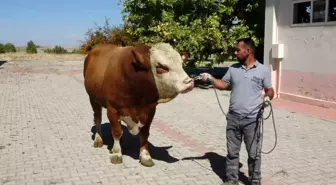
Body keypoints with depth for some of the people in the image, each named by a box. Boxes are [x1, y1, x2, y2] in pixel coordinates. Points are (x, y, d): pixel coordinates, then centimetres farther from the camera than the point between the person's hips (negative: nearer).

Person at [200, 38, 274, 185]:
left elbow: (269, 90, 3)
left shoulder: (263, 70, -3)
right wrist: (210, 78, -1)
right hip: (233, 118, 3)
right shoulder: (233, 69, 6)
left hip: (252, 119, -3)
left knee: (254, 153, 9)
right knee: (232, 151, 13)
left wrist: (268, 97, -18)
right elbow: (223, 84, 14)